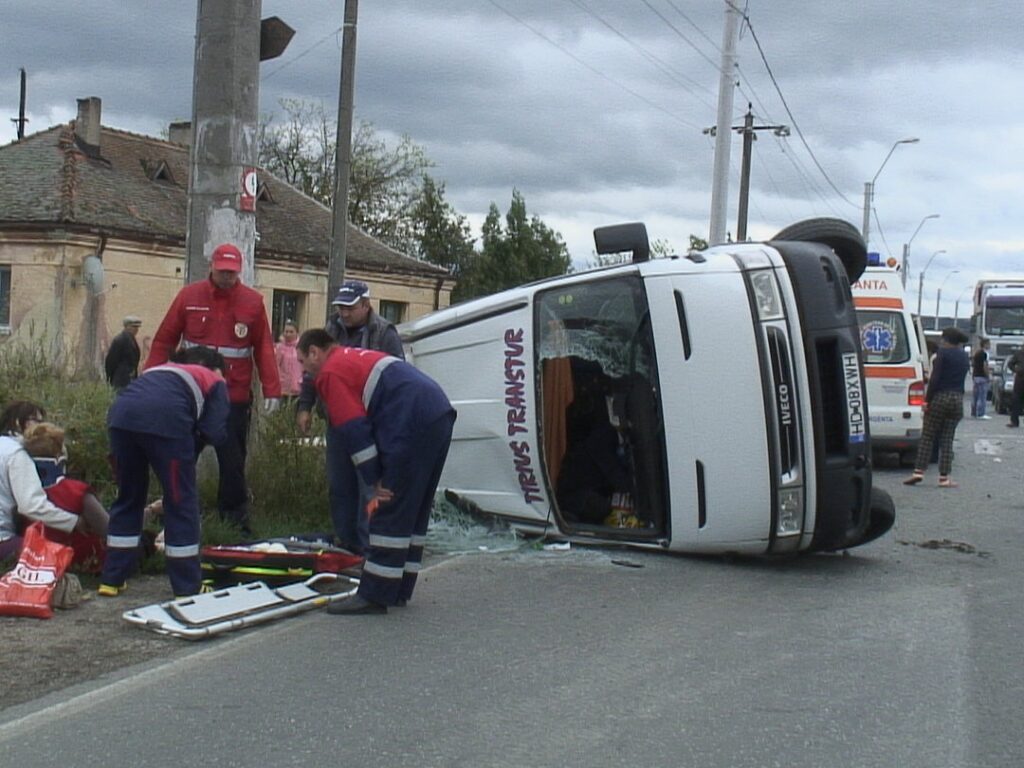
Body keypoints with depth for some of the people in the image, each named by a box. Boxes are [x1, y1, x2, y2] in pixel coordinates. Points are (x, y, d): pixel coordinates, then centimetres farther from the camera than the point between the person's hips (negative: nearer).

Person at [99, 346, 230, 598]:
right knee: (181, 502, 8)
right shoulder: (215, 382, 25)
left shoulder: (158, 369, 40)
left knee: (128, 497, 21)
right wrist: (195, 429, 32)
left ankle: (112, 579, 25)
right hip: (166, 420, -5)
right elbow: (215, 434, 13)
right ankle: (187, 588, 13)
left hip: (121, 413, 5)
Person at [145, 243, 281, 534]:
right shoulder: (189, 296, 2)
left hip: (235, 399, -1)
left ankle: (236, 523, 13)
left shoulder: (253, 302, 1)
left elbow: (264, 348, 2)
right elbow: (164, 341, 4)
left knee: (233, 464, 4)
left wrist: (271, 389, -5)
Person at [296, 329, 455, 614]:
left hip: (414, 425, -10)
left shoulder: (331, 372, 1)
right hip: (440, 416, 10)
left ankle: (375, 596, -4)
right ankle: (398, 590, 23)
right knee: (415, 511, 15)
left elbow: (354, 429, -7)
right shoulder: (358, 357, 30)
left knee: (389, 512, -6)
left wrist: (375, 480, -4)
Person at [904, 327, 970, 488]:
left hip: (940, 397, -5)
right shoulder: (964, 356, 12)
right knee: (947, 439, 7)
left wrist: (927, 400, -10)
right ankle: (944, 477, 2)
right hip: (957, 399, 5)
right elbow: (962, 377, 15)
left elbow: (935, 378, -13)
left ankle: (919, 471, -6)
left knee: (927, 437, 1)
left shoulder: (943, 352, -7)